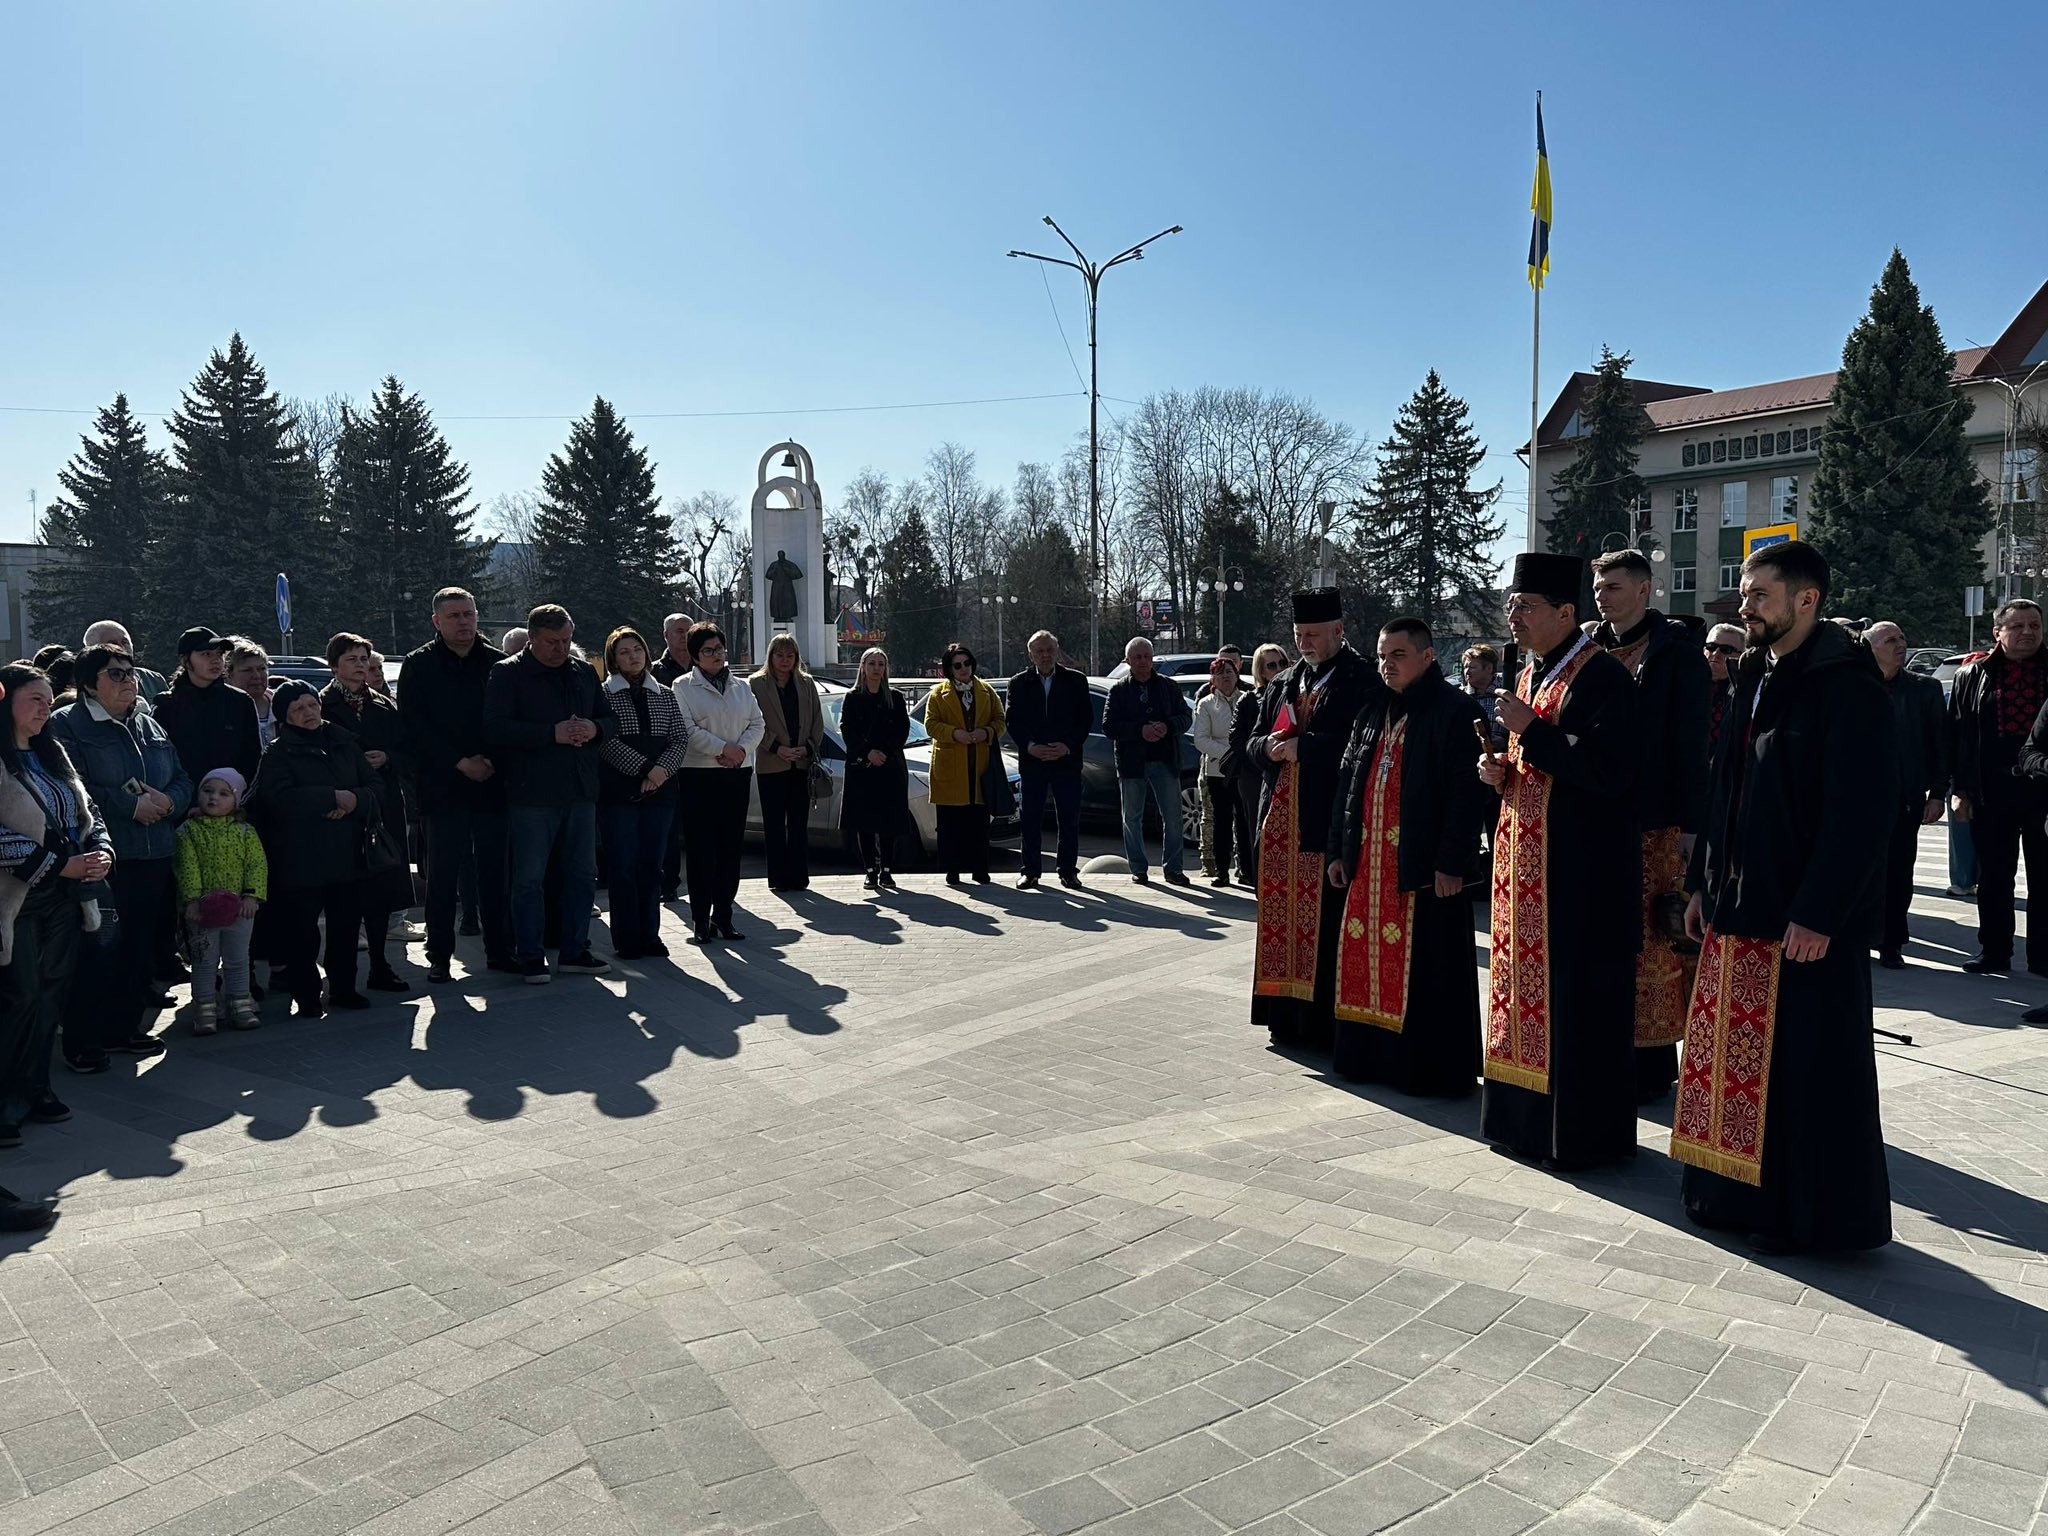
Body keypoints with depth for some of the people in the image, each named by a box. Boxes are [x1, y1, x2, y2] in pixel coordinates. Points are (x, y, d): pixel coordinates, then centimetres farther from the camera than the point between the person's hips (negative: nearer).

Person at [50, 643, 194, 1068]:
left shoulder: (150, 725, 17)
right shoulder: (68, 726, -4)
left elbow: (183, 779, 16)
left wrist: (168, 800, -5)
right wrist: (131, 805, -17)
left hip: (154, 857, 7)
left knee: (139, 948, 12)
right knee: (97, 951, -5)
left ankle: (124, 1028, 24)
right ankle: (83, 1041, 5)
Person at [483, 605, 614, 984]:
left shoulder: (584, 672, 14)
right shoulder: (507, 674, -3)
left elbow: (611, 719, 18)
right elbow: (495, 727, -15)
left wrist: (595, 729, -7)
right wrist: (552, 734, -21)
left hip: (580, 792, 6)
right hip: (531, 794, -6)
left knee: (582, 875, 11)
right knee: (529, 878, 0)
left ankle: (575, 950, 23)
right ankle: (530, 957, 9)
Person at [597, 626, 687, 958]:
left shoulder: (665, 695, 15)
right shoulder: (604, 694, 2)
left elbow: (678, 739, 8)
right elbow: (606, 741, -9)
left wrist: (662, 770, -10)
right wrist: (644, 769, -14)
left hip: (659, 791, 4)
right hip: (618, 791, -4)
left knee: (651, 866, 6)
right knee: (622, 866, -3)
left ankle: (649, 935, 12)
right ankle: (626, 940, 2)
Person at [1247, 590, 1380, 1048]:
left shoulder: (1362, 681, -4)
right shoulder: (1282, 685, 18)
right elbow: (1252, 740, 18)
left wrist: (1301, 745, -14)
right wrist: (1270, 746, -4)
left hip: (1328, 821, -7)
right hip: (1280, 818, 7)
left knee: (1325, 924, -4)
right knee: (1283, 920, 9)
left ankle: (1324, 1022, 2)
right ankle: (1287, 1016, 17)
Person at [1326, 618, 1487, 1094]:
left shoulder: (1455, 711, -8)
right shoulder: (1373, 712, 15)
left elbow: (1467, 792, -14)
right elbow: (1347, 782, 17)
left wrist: (1451, 863, -18)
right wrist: (1339, 850, 13)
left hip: (1422, 865, -7)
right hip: (1368, 862, 7)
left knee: (1420, 971, -1)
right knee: (1368, 958, 11)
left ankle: (1431, 1067, 10)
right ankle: (1369, 1053, 22)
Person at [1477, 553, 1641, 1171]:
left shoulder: (1602, 677, -14)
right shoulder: (1530, 673, 14)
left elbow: (1608, 770, -23)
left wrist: (1530, 730, -20)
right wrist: (1502, 772, 3)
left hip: (1579, 869, -9)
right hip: (1523, 860, 9)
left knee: (1575, 998, -1)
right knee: (1525, 987, 13)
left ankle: (1581, 1129, 10)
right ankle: (1523, 1117, 24)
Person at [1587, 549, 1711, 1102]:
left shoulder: (1677, 651, -3)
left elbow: (1690, 744, -7)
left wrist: (1689, 824, -12)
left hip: (1656, 823, -5)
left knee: (1654, 942, 0)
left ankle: (1654, 1061, 10)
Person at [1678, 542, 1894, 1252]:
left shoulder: (1846, 687, -13)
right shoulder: (1756, 678, 13)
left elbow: (1859, 810, -18)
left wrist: (1817, 914, -21)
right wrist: (1705, 883, 16)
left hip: (1806, 921, -8)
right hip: (1738, 909, 8)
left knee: (1805, 1071, 1)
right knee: (1736, 1057, 13)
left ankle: (1812, 1214, 15)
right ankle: (1738, 1194, 25)